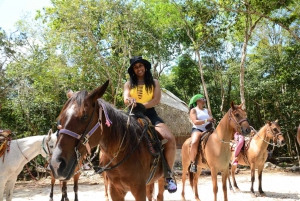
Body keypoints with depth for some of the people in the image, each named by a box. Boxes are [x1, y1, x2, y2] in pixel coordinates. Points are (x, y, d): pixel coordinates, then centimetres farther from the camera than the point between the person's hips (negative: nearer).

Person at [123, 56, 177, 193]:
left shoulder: (154, 82, 11)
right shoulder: (128, 84, 13)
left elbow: (156, 100, -4)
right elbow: (125, 99, -4)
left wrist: (141, 105, -20)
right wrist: (130, 101, -30)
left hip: (150, 114, -1)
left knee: (170, 139, -25)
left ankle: (168, 174, -11)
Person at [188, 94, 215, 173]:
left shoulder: (207, 111, 23)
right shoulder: (193, 110, 6)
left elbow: (211, 120, 12)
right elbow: (195, 122, -10)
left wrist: (212, 120, -12)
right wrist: (206, 120, -21)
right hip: (197, 130, -6)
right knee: (194, 143, -36)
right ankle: (193, 163, -23)